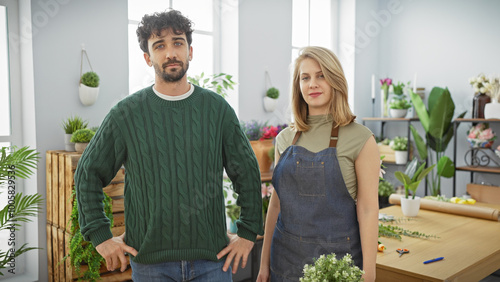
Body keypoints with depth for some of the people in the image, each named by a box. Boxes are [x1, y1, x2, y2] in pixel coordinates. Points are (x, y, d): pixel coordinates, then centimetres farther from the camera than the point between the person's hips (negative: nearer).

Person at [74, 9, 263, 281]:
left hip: (212, 259, 1)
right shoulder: (126, 114, -3)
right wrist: (100, 237, -1)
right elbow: (88, 174, 5)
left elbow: (248, 173, 6)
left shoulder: (217, 108, 0)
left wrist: (247, 234, 3)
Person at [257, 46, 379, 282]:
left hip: (337, 256, -3)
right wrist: (264, 263, 8)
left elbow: (367, 209, -9)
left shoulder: (360, 139, -8)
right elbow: (277, 203, 7)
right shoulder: (286, 138, 3)